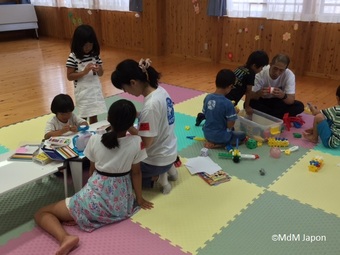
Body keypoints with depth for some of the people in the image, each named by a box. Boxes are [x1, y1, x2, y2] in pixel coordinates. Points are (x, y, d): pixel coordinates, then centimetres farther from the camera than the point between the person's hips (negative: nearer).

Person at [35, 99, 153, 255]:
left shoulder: (95, 140, -9)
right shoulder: (136, 142, -10)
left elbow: (92, 170, 5)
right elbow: (136, 173, 1)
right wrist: (139, 199, 16)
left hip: (95, 200, -2)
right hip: (121, 204, 3)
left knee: (41, 213, 11)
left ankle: (65, 237, -18)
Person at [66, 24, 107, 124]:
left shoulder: (95, 55, 1)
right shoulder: (73, 57, -12)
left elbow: (101, 74, 8)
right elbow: (69, 76, -11)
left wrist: (98, 69, -15)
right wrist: (84, 71, -22)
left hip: (95, 90, 4)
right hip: (82, 92, -4)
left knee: (94, 116, 15)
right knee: (83, 117, 6)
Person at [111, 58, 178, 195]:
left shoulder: (150, 105, -32)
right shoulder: (160, 90, -6)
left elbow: (146, 143, -25)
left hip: (157, 160, -8)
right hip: (169, 152, 8)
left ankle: (155, 178, 4)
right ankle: (167, 170, 18)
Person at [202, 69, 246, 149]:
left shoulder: (207, 97, -8)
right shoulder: (228, 103, -26)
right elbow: (230, 125, -20)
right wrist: (234, 112, -2)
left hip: (207, 134, 7)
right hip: (221, 136, -7)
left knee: (231, 130, 34)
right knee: (242, 135, 20)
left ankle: (212, 141, 9)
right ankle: (217, 144, 0)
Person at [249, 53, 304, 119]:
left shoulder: (289, 75, -21)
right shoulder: (260, 73, -24)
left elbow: (291, 100, -25)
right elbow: (251, 96, -25)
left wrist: (283, 96, -48)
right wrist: (259, 93, -48)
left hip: (278, 102, 2)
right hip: (262, 101, -1)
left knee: (299, 106, -23)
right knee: (249, 104, -33)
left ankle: (265, 116, -18)